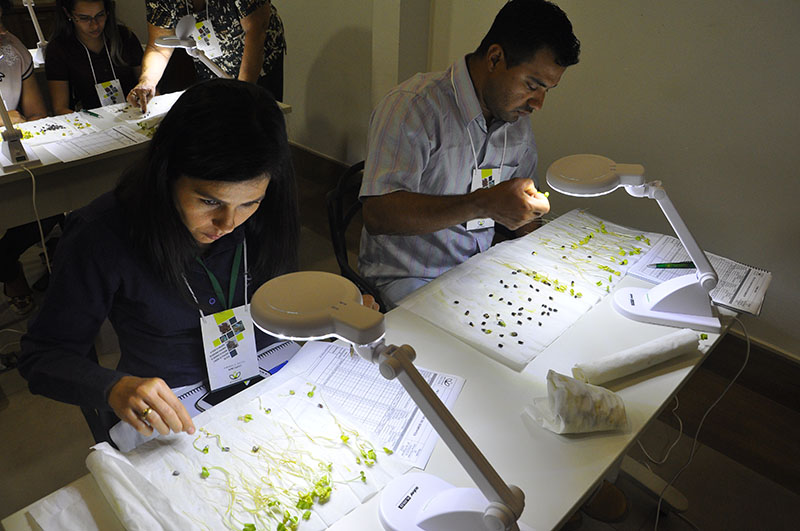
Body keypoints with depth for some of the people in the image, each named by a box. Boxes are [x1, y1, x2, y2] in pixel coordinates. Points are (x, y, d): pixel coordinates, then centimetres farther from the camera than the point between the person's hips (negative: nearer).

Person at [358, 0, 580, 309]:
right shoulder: (413, 106, -17)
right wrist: (483, 204, -35)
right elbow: (377, 215, -28)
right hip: (409, 278, -7)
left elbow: (524, 211, 20)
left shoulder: (518, 121, 8)